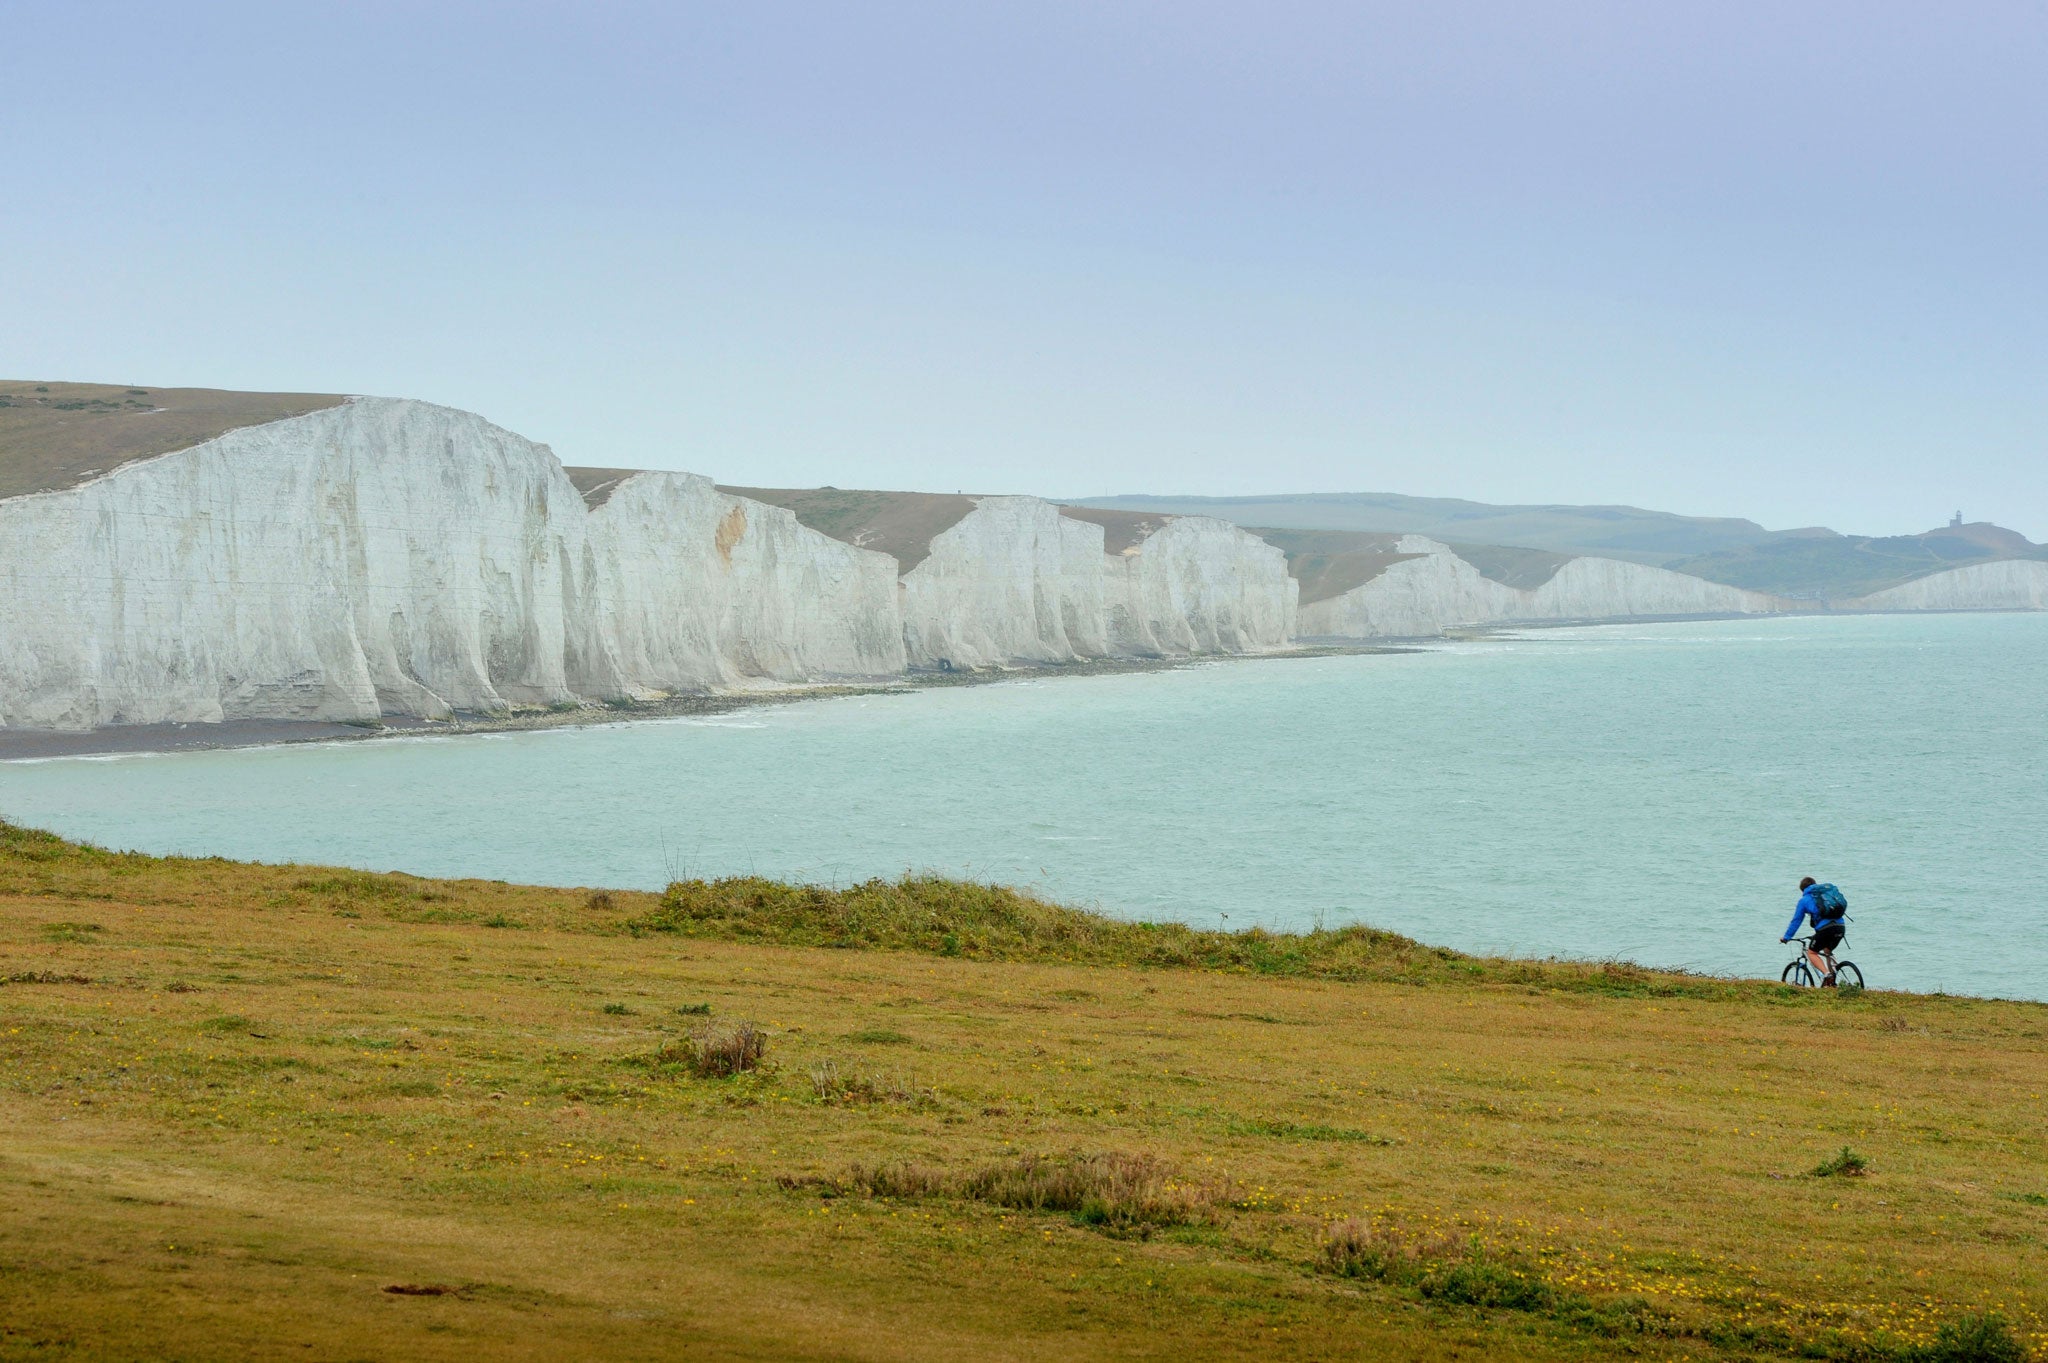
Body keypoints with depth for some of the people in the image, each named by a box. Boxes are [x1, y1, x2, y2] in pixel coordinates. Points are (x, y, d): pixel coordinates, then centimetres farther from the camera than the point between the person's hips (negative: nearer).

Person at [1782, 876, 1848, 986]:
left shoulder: (1805, 899, 14)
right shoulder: (1829, 889, 26)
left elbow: (1796, 921, 18)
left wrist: (1786, 937, 29)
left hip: (1824, 927, -5)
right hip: (1841, 926, 5)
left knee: (1811, 952, 11)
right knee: (1828, 951, 27)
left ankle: (1826, 974, -13)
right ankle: (1832, 981, 15)